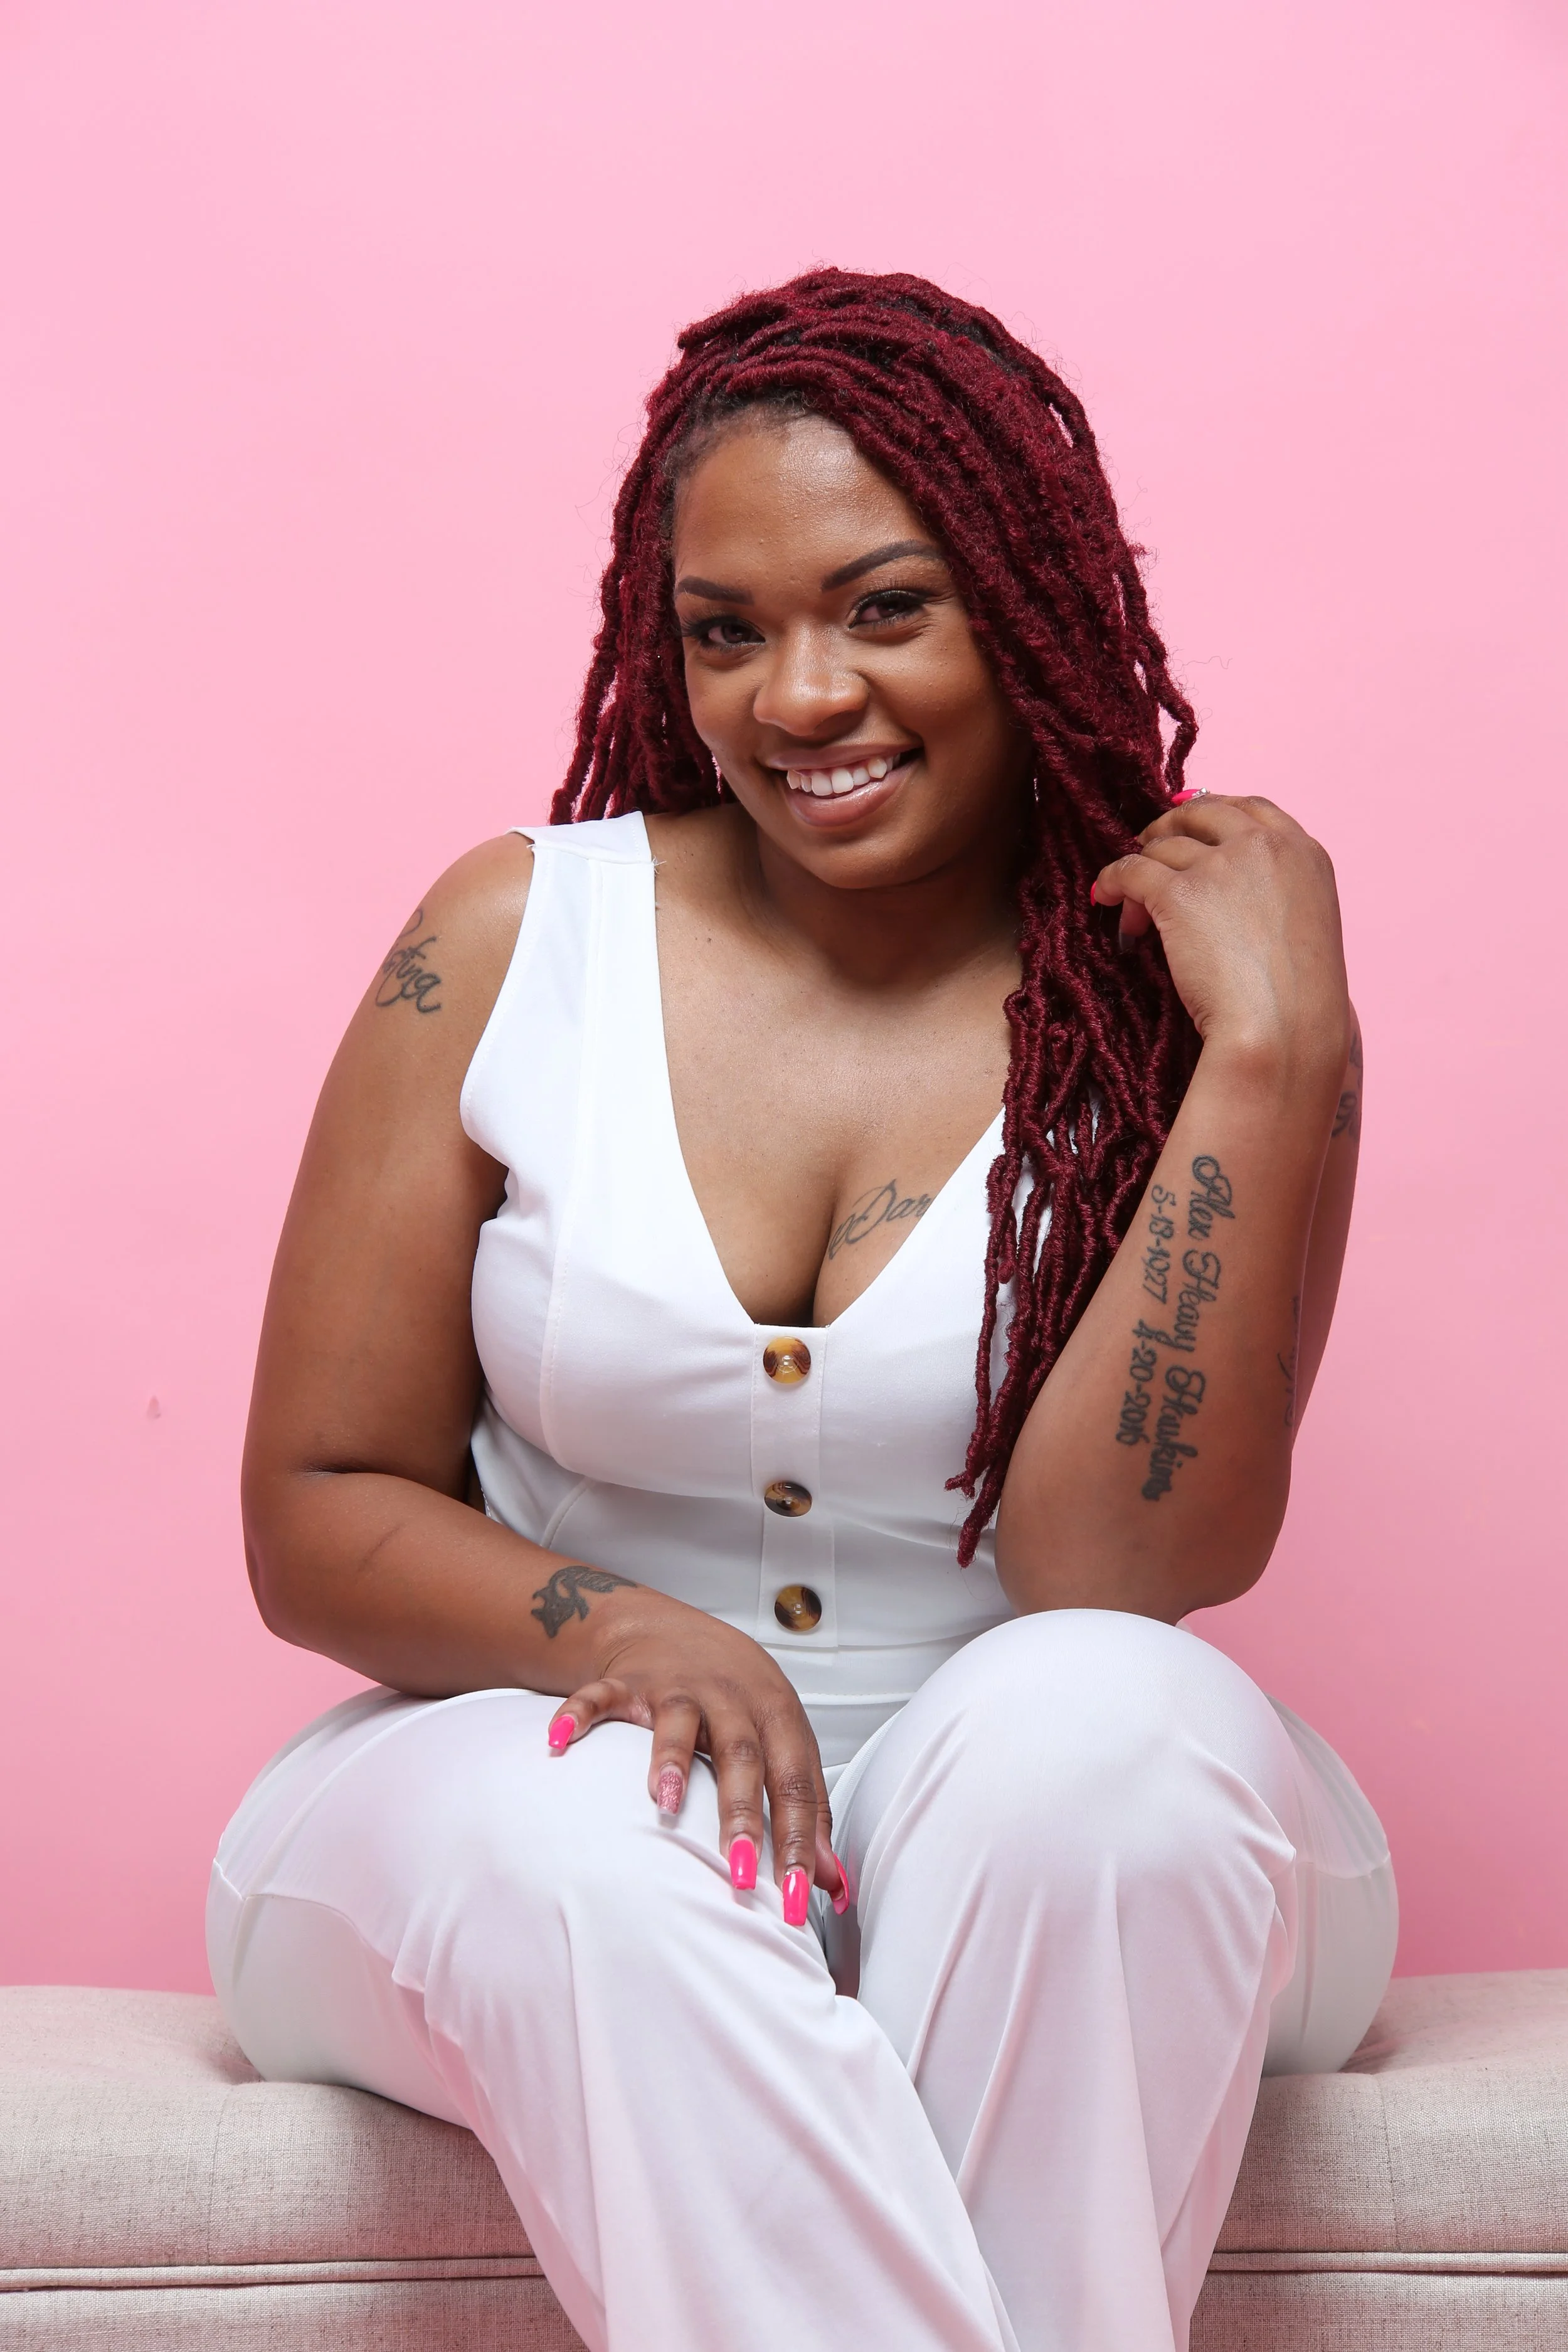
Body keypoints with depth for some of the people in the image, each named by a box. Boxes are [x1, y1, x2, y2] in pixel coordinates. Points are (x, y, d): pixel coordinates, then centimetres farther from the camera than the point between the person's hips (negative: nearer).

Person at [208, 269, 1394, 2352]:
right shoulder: (516, 942, -1)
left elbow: (1119, 1575, -16)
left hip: (1076, 1872, 0)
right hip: (538, 1773, 1)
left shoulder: (1180, 992, -4)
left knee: (1099, 1724, -33)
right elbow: (314, 1516, 2)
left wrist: (1279, 1058, -21)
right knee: (597, 1852, -33)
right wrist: (604, 1633, -19)